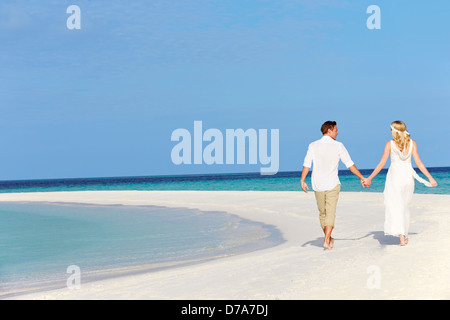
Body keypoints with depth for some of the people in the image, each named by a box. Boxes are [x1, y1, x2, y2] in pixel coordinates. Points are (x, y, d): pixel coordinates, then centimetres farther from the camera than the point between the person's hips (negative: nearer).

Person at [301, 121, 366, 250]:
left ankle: (328, 238, 30)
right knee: (330, 213, -2)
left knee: (322, 213, 16)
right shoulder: (338, 146, -4)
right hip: (332, 185, -3)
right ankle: (327, 241, -14)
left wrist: (302, 180, -9)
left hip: (318, 185, 3)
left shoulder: (313, 146, 0)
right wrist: (362, 178, 6)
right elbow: (350, 164, -2)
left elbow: (307, 164, -9)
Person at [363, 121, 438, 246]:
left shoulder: (390, 144, -5)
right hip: (408, 176, 4)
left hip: (394, 176, -4)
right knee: (405, 207, 18)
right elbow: (418, 163, -2)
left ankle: (401, 236, -22)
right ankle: (404, 236, 22)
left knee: (395, 206, -7)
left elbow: (382, 163, -5)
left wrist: (369, 178, 1)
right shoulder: (412, 143, 2)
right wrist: (430, 178, 3)